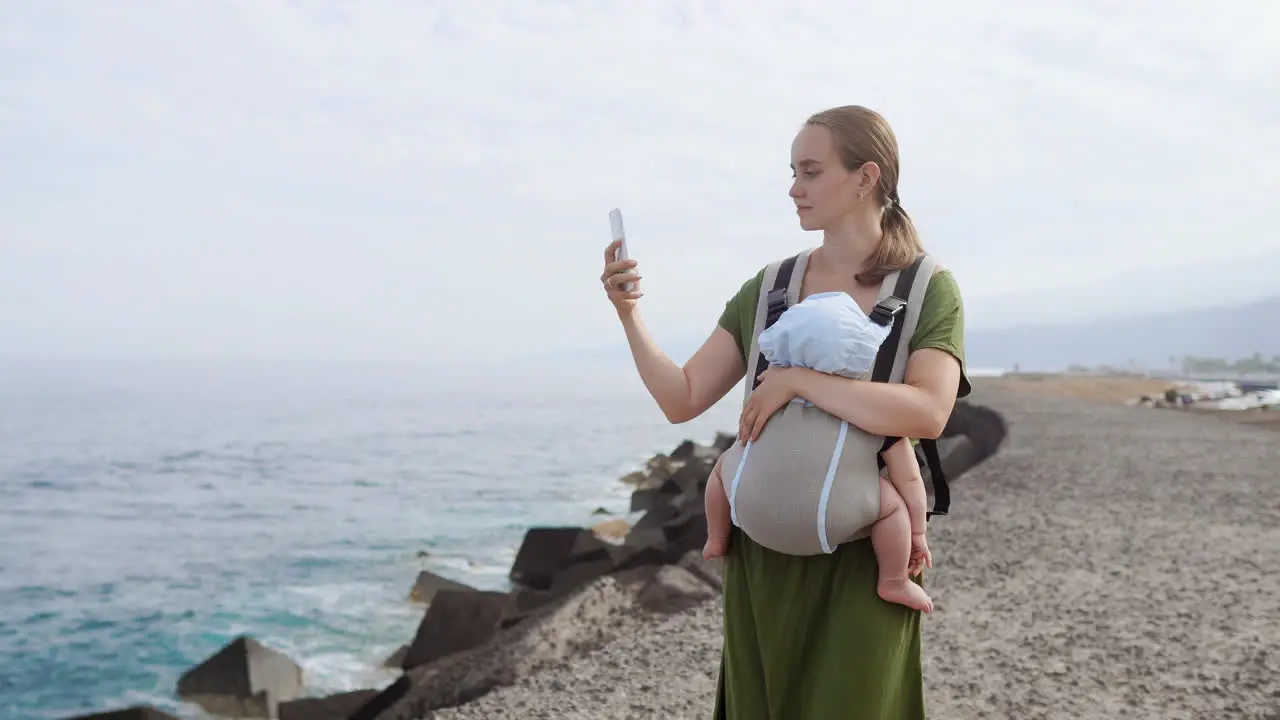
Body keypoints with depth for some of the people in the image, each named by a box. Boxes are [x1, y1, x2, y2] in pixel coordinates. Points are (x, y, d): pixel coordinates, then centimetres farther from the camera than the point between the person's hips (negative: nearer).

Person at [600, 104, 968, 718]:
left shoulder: (929, 289, -6)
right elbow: (681, 401, 1)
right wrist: (629, 314, -12)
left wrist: (796, 379, -23)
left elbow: (927, 414, -23)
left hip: (860, 557, -3)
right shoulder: (765, 289, 5)